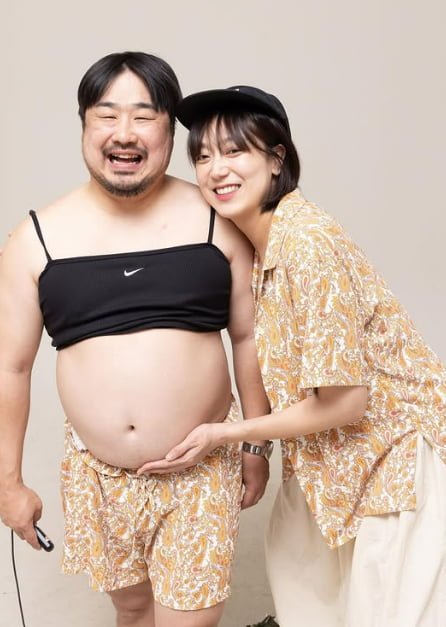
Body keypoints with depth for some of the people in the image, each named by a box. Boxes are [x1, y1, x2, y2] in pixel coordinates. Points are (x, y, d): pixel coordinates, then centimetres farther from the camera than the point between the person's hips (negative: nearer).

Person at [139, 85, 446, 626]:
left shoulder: (309, 244, -28)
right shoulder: (251, 240, -2)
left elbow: (344, 400, -24)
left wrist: (226, 434, -16)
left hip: (393, 441, -8)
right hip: (330, 449, 9)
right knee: (296, 562, 24)